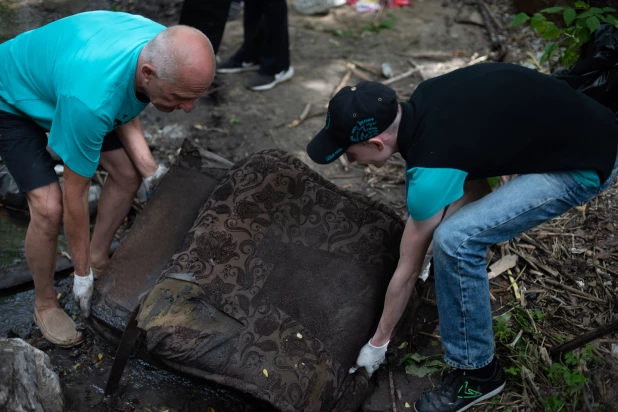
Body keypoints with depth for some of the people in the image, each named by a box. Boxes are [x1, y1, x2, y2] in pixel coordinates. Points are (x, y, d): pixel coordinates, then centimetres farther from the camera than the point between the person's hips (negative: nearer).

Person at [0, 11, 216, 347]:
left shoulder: (166, 51, -25)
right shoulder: (91, 100, -45)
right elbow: (75, 195, -31)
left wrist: (149, 168, -16)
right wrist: (81, 275, -19)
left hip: (58, 75, 7)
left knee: (128, 174, 0)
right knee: (49, 208, -18)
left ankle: (98, 260, 24)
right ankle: (45, 304, 9)